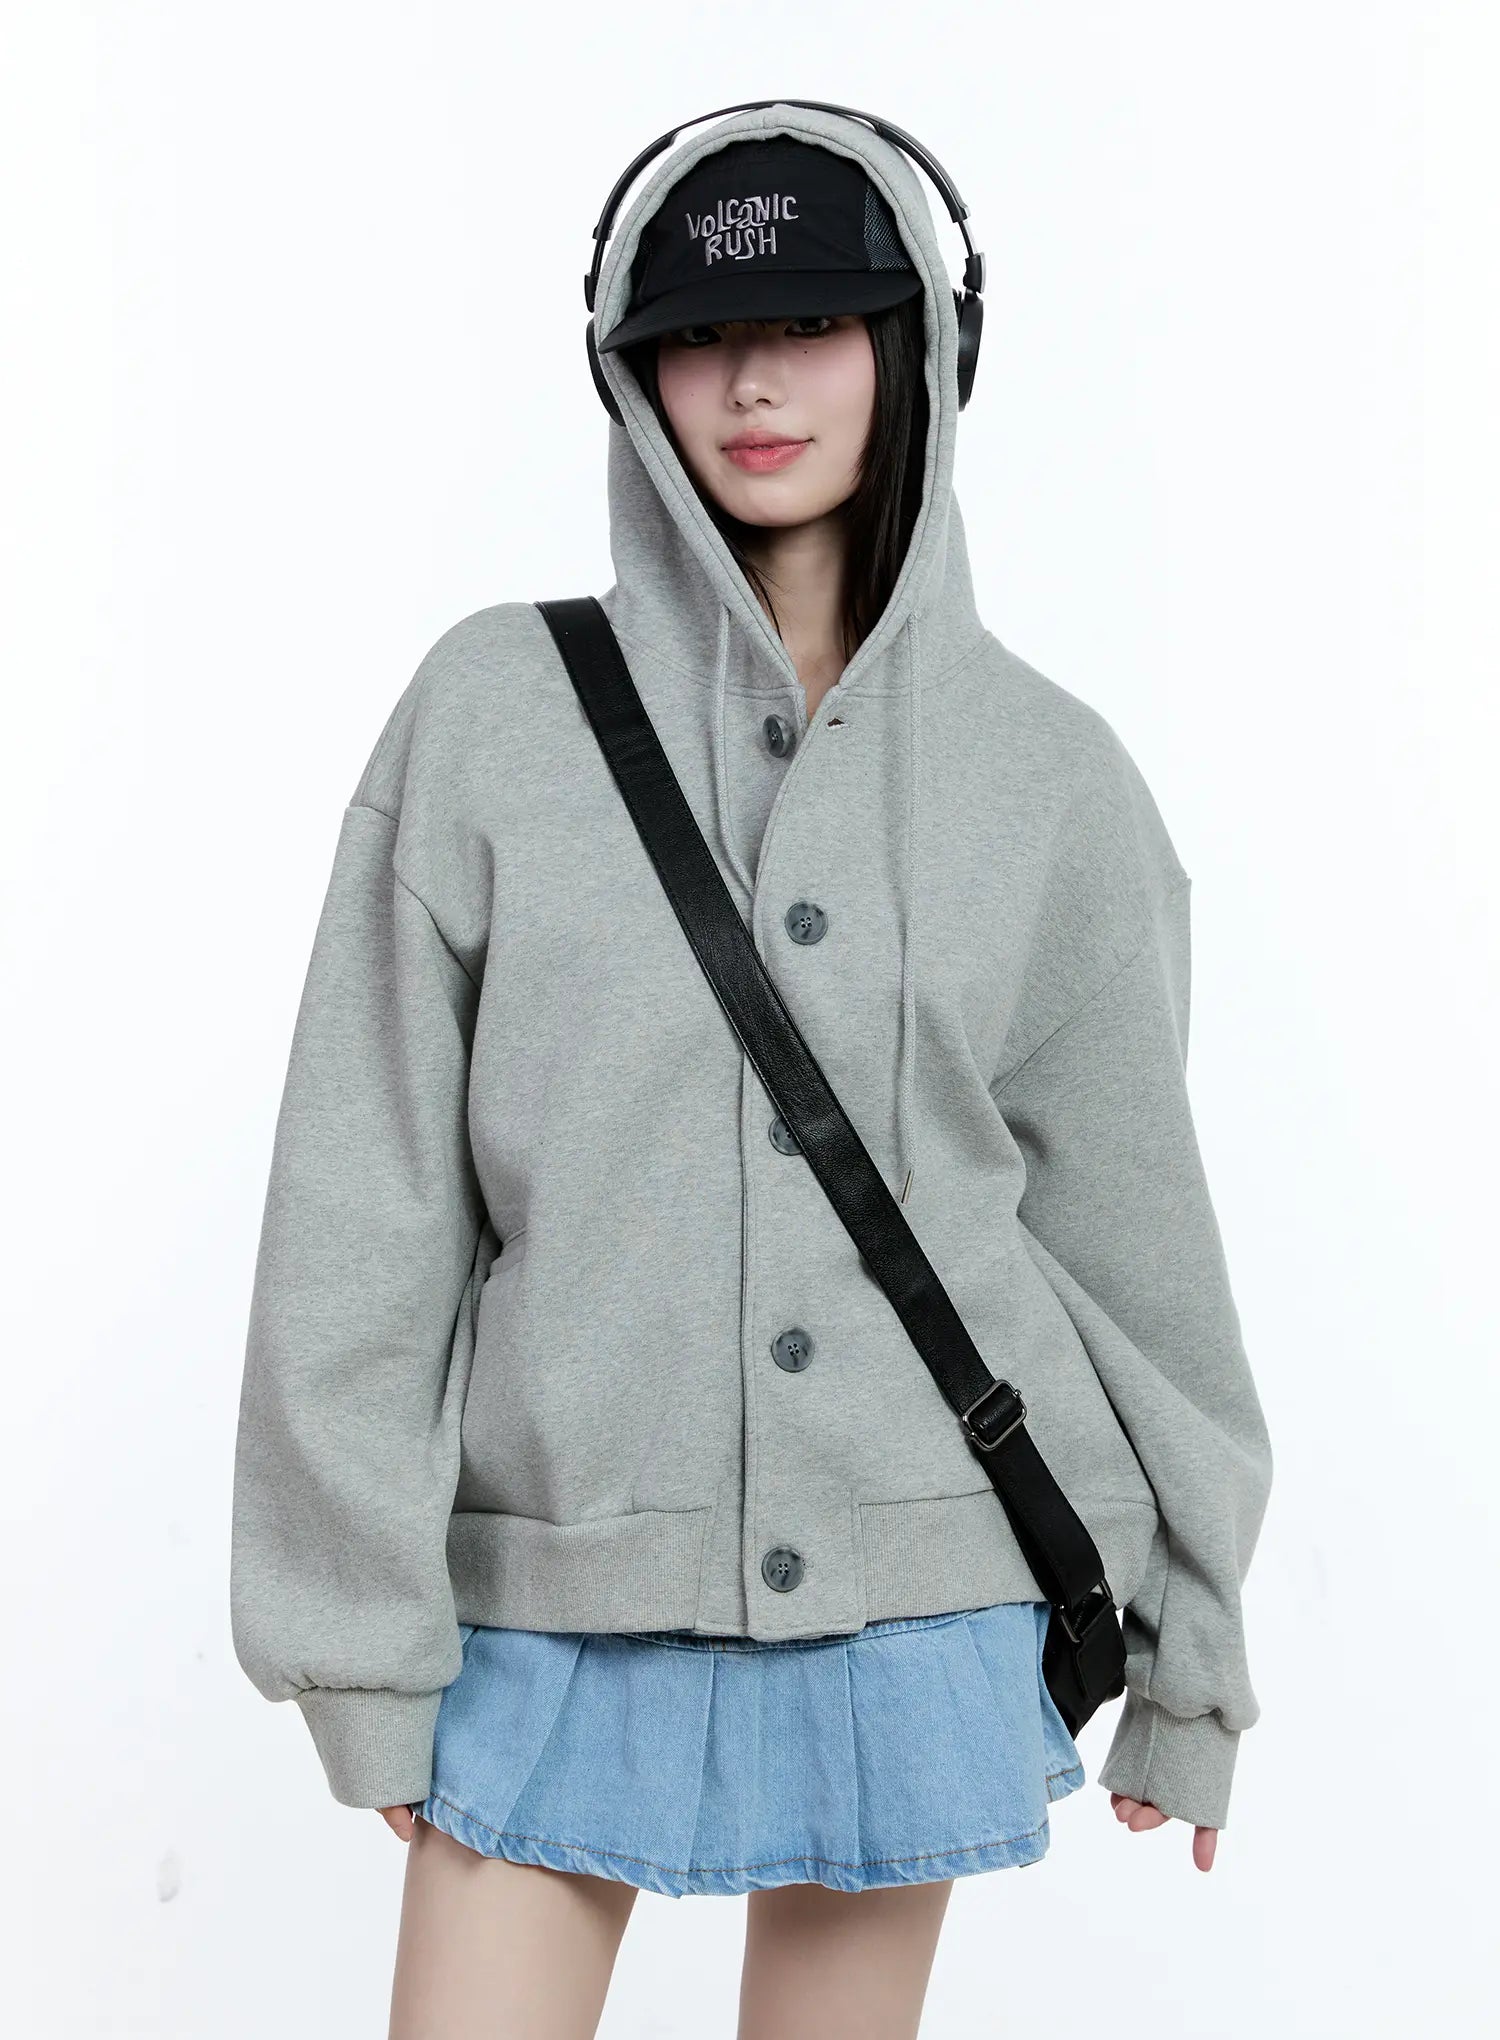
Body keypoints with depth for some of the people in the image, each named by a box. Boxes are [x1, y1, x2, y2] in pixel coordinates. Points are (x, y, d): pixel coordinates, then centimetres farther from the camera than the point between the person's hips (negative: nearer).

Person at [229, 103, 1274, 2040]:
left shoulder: (1046, 769, 2)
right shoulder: (495, 710, -2)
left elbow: (1129, 1205, 7)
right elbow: (366, 1199, -3)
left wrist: (1189, 1634, 11)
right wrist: (365, 1639, -5)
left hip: (913, 1590, 1)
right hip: (560, 1587, -1)